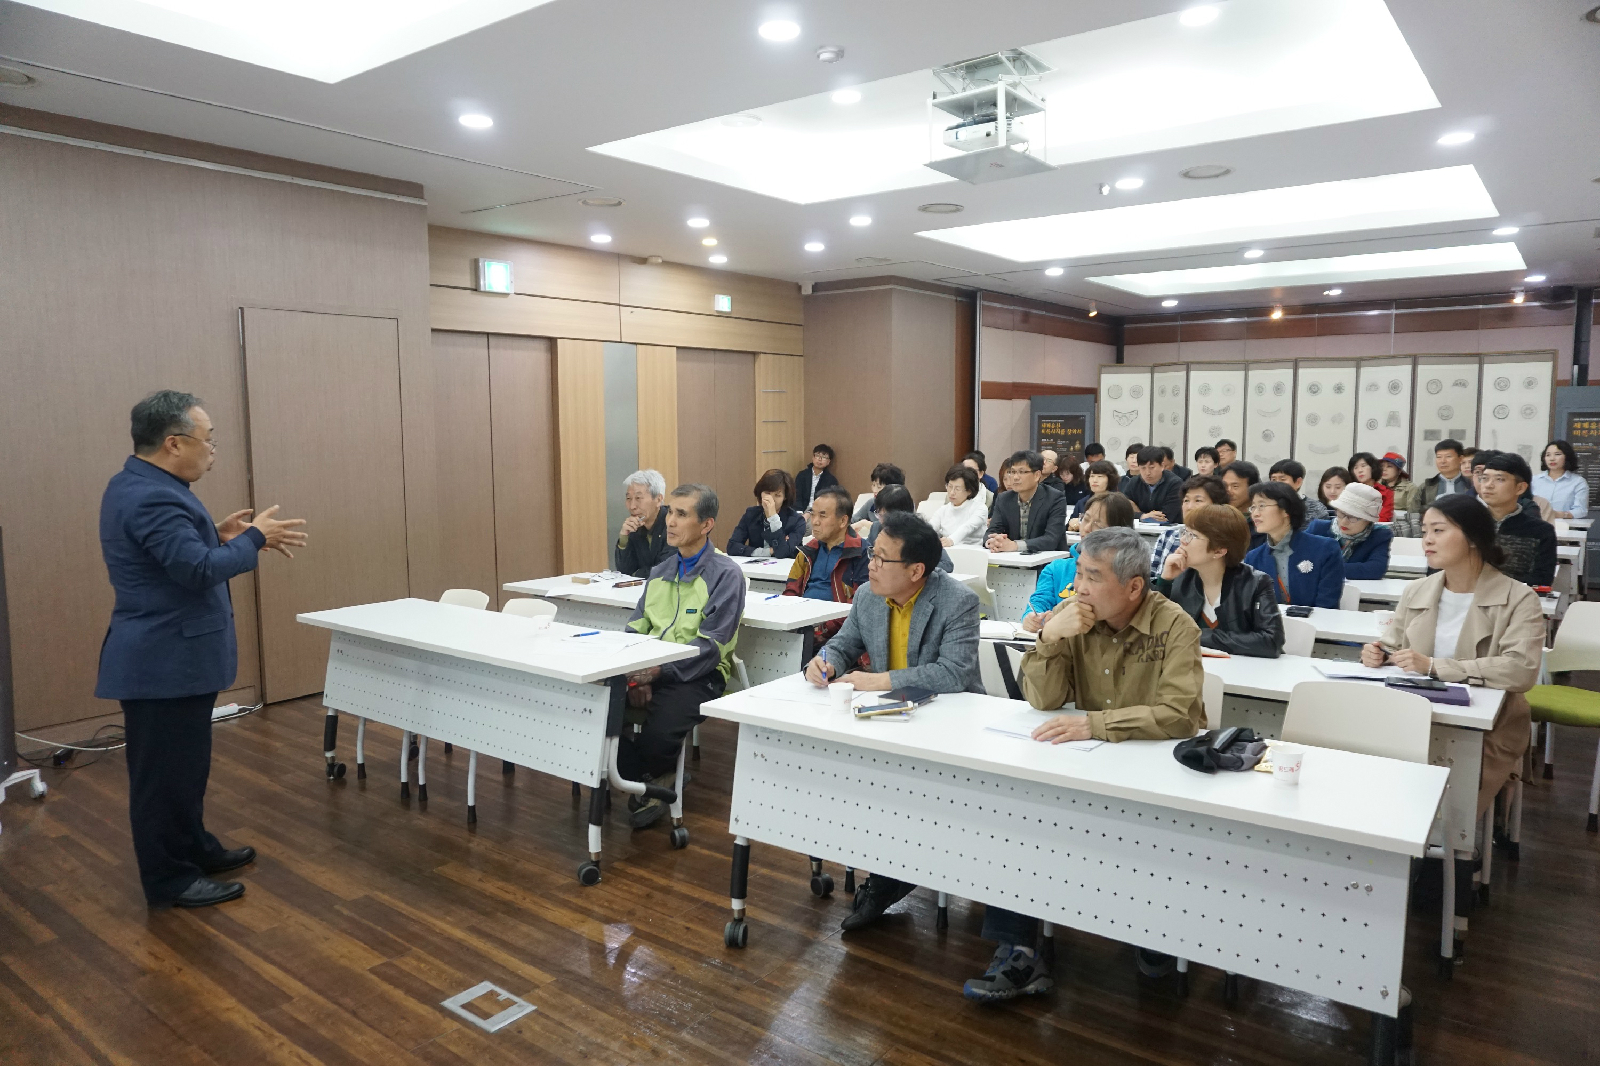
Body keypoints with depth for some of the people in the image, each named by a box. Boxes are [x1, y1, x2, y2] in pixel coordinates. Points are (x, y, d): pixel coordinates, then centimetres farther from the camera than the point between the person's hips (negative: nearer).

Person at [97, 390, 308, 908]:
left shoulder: (138, 484, 9)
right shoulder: (152, 497, -24)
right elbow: (200, 571, -28)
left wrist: (216, 533, 5)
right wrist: (253, 538, -16)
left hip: (170, 655, 11)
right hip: (165, 661, -11)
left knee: (185, 764, 22)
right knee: (165, 770, 3)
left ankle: (194, 849, 36)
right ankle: (169, 880, 17)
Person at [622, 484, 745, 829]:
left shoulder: (725, 575, -4)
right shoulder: (660, 571, 18)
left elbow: (710, 646, -13)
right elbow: (636, 628, 11)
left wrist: (658, 670, -24)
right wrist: (636, 673, -10)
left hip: (698, 674, -6)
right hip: (649, 668, 6)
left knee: (656, 734, -31)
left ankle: (660, 778, 6)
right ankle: (641, 780, 3)